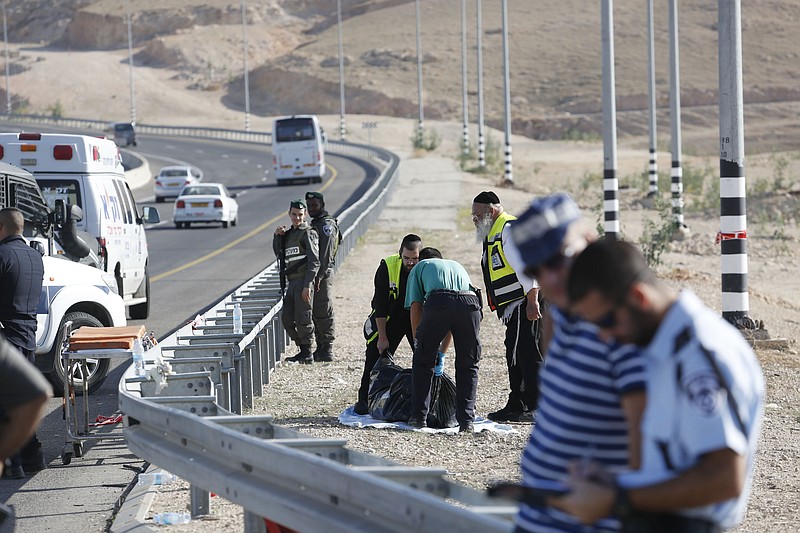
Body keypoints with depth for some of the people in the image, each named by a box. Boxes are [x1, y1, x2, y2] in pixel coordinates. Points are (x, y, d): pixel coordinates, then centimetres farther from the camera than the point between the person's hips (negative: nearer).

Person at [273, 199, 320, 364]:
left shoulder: (308, 233, -7)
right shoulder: (288, 233, 18)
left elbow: (314, 261, -13)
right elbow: (278, 253, 26)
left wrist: (307, 285, -20)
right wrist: (277, 236, 9)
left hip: (303, 280, -9)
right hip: (292, 281, 9)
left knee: (303, 318, -5)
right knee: (287, 318, 10)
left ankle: (307, 354, 3)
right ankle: (303, 350, 19)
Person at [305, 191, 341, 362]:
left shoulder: (327, 224, -11)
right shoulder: (315, 224, 20)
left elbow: (325, 253, -19)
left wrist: (319, 276, -24)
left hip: (323, 273, -10)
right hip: (315, 273, 10)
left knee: (323, 311, -9)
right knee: (316, 312, 11)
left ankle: (327, 350, -7)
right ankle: (321, 348, 16)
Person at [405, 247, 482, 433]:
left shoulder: (419, 267, 32)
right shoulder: (457, 266, 42)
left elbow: (415, 308, 18)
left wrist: (419, 344, 25)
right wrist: (442, 353, 46)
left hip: (438, 301, -3)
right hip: (470, 303, 3)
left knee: (423, 362, 17)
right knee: (468, 366, 17)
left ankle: (419, 416, 17)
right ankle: (467, 421, 10)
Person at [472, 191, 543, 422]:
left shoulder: (508, 228, -9)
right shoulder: (493, 233, 24)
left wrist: (532, 299, -25)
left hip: (526, 303, -11)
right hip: (515, 307, 11)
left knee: (527, 355, -11)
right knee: (515, 356, 13)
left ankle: (539, 409, -10)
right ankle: (516, 407, 19)